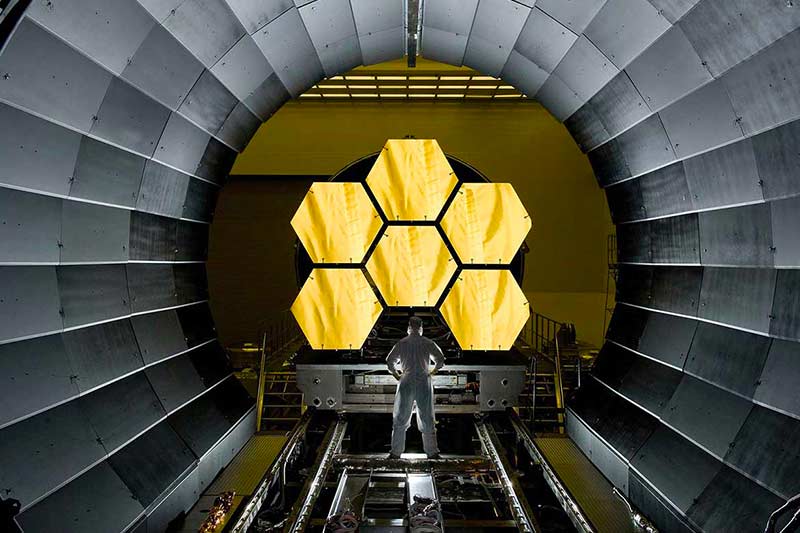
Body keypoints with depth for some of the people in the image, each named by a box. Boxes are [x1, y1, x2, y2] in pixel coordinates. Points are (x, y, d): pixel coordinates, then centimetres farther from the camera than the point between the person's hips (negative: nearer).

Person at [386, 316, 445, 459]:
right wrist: (431, 372, 12)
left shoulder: (401, 343, 2)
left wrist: (397, 376, 11)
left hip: (406, 383, 0)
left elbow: (389, 361, 2)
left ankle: (396, 452, 9)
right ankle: (432, 452, 13)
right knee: (427, 419, 9)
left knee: (400, 419, 8)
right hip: (424, 383, 0)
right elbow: (440, 360, 1)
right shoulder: (428, 343, 1)